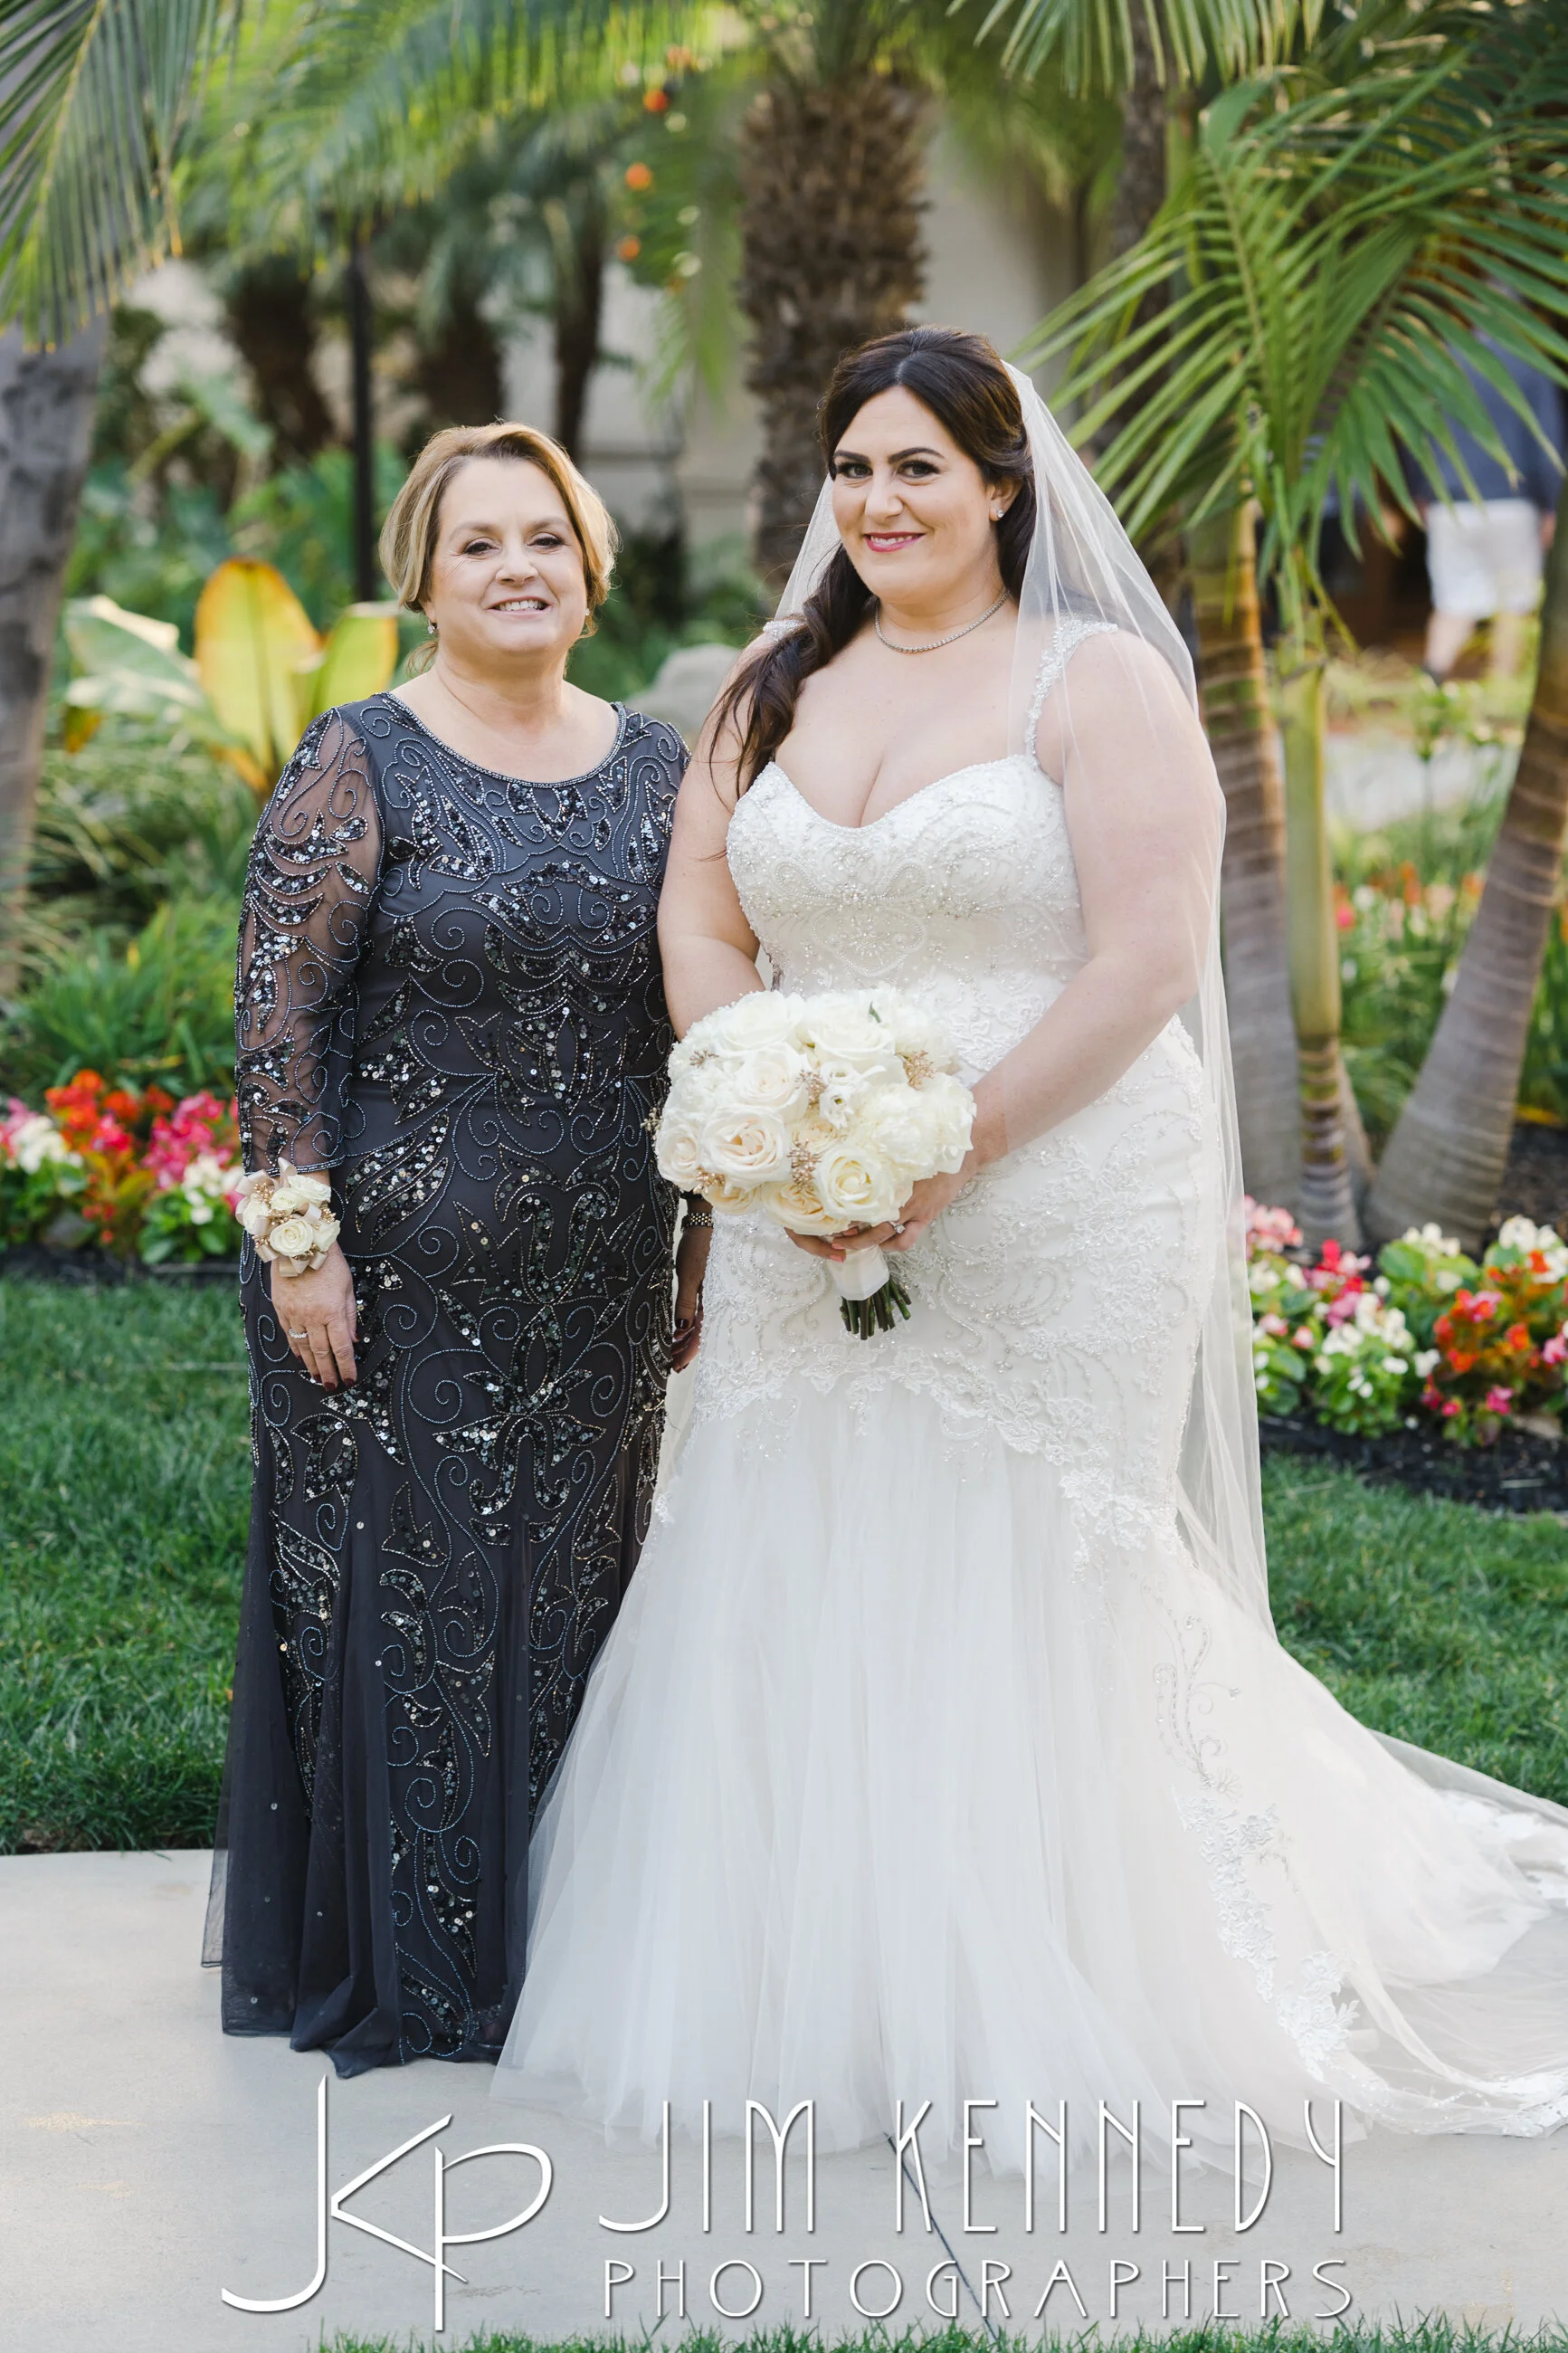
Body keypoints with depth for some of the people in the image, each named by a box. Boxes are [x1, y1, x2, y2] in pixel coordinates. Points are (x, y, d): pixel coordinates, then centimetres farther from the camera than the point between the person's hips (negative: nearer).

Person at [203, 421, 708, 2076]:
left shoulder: (655, 767, 9)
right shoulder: (359, 764, -5)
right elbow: (279, 1004, -10)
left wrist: (710, 1243, 11)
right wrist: (296, 1234, -16)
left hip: (596, 1277, 5)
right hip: (401, 1265, -4)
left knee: (570, 1592, 10)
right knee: (395, 1585, 3)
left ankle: (545, 1949, 24)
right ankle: (387, 1962, 16)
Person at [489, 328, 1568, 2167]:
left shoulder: (1099, 681, -5)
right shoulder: (779, 690, 13)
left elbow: (1144, 961, -13)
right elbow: (699, 926, 10)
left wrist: (952, 1147, -18)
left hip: (1059, 1229, -5)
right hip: (813, 1238, 6)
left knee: (1026, 1594, -1)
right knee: (801, 1589, 6)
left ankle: (1024, 2022, 12)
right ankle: (815, 1999, 18)